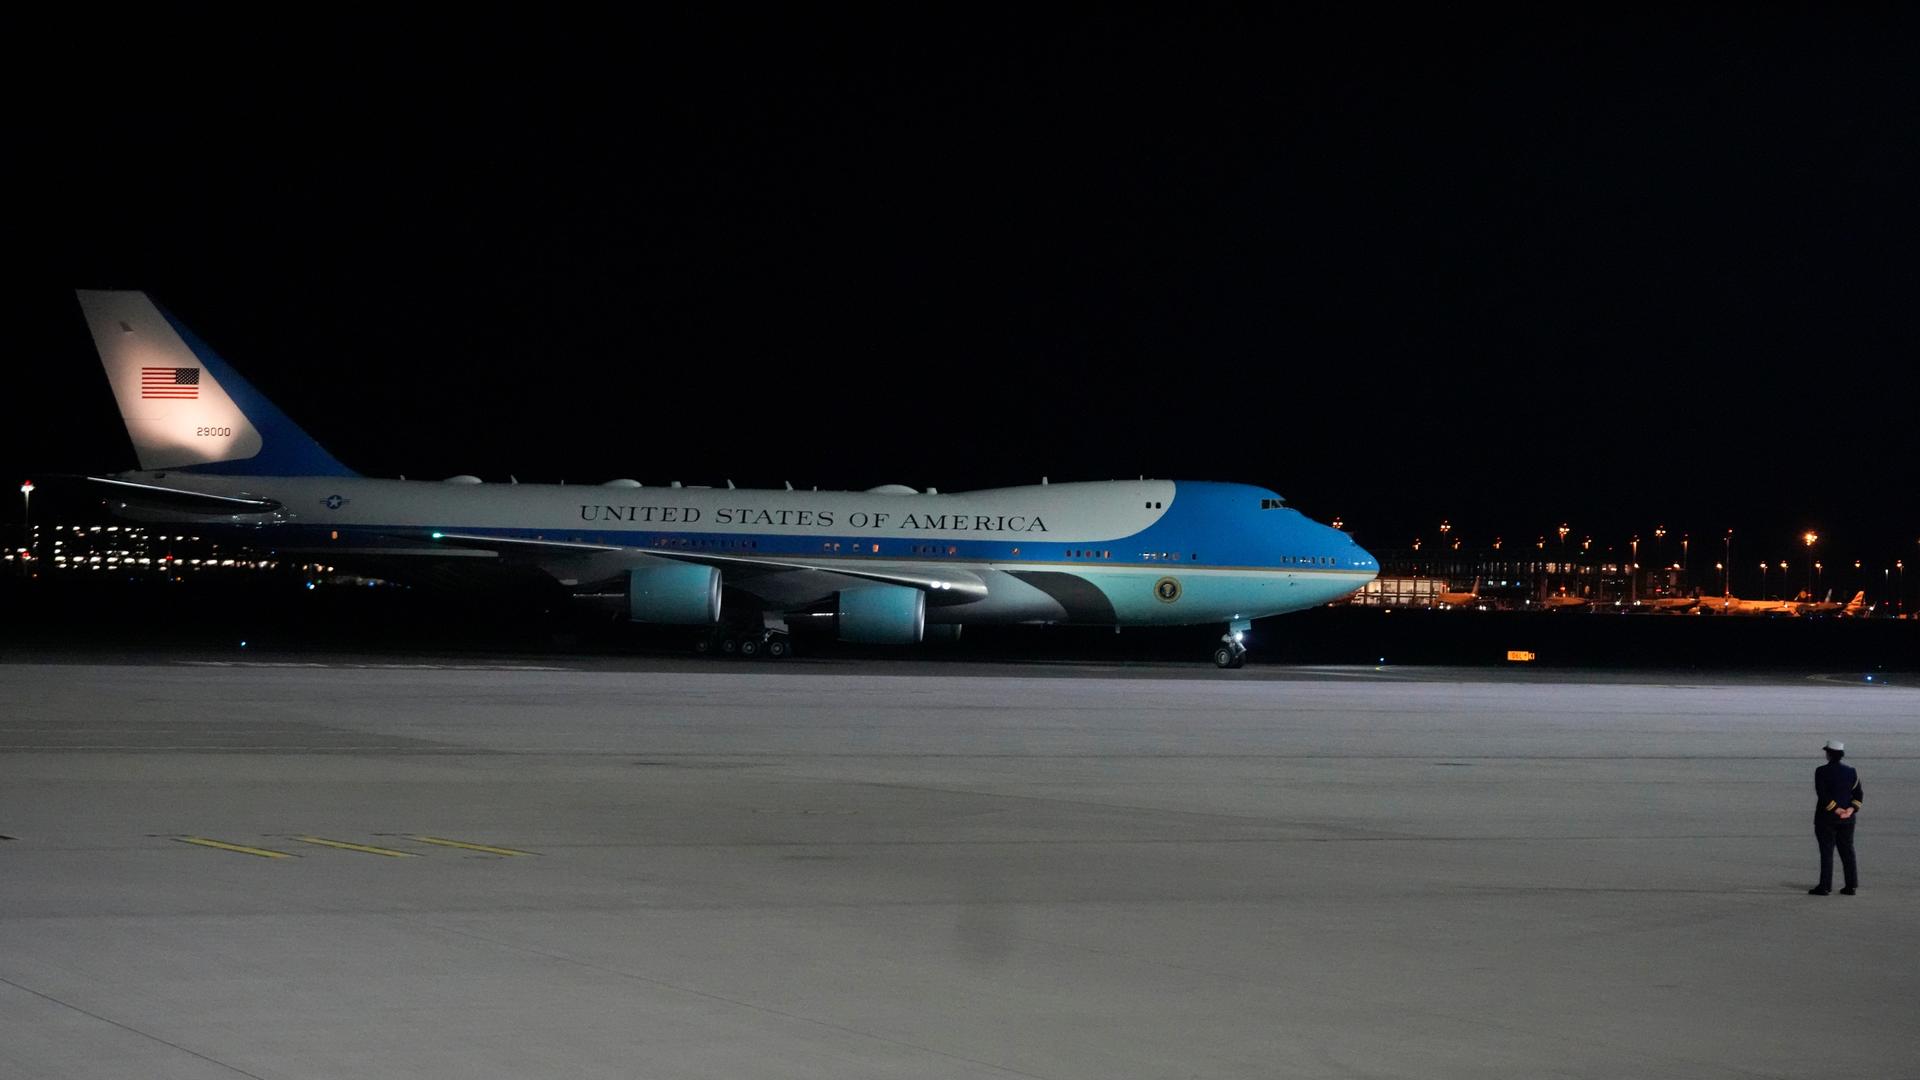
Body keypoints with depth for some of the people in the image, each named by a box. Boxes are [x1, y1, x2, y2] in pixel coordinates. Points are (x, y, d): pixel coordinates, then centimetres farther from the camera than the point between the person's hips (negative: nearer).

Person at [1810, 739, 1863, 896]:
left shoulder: (1821, 772, -9)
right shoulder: (1850, 772, 5)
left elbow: (1822, 795, -17)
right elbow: (1859, 794, 1)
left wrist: (1837, 810, -14)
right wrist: (1850, 810, -8)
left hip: (1826, 818, -5)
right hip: (1847, 820, 5)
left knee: (1826, 851, -2)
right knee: (1847, 850, 10)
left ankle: (1825, 887, -3)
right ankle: (1851, 886, 10)